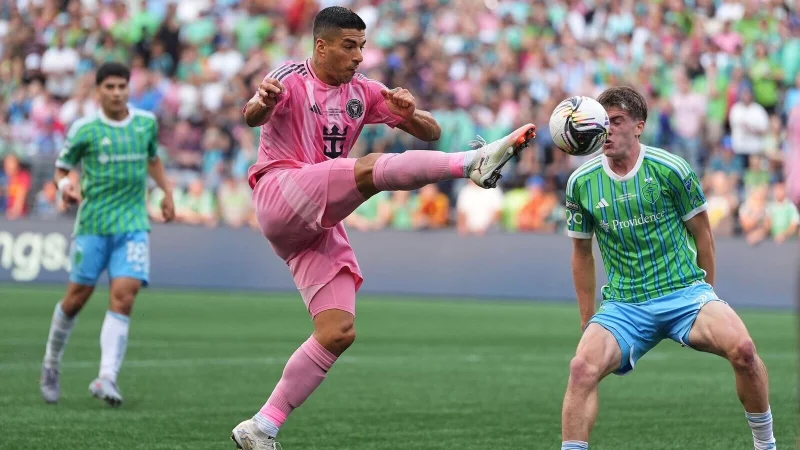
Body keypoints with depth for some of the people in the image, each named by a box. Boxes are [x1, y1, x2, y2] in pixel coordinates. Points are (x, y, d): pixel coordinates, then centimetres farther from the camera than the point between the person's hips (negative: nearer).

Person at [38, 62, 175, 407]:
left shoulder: (146, 122, 7)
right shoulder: (84, 129, -3)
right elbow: (61, 168, 3)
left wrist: (167, 191, 17)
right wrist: (65, 186, -18)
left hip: (133, 226, 2)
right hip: (92, 224, -2)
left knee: (123, 297, -14)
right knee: (77, 297, 4)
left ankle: (107, 378, -20)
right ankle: (51, 364, 27)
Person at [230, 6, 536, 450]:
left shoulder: (362, 92, 14)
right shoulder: (290, 78, -3)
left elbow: (430, 132, 12)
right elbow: (252, 117, -23)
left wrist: (408, 113, -12)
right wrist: (260, 104, -48)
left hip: (321, 225, 7)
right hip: (280, 195, -7)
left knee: (338, 332, -4)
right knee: (373, 168, -30)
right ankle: (474, 162, -48)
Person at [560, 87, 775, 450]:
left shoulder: (669, 169, -6)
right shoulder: (581, 182, 2)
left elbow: (702, 233, 7)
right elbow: (582, 252, 15)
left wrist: (705, 293, 14)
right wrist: (587, 321, 17)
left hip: (684, 292, -2)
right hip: (622, 305, 2)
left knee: (742, 348, -28)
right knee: (582, 368, -27)